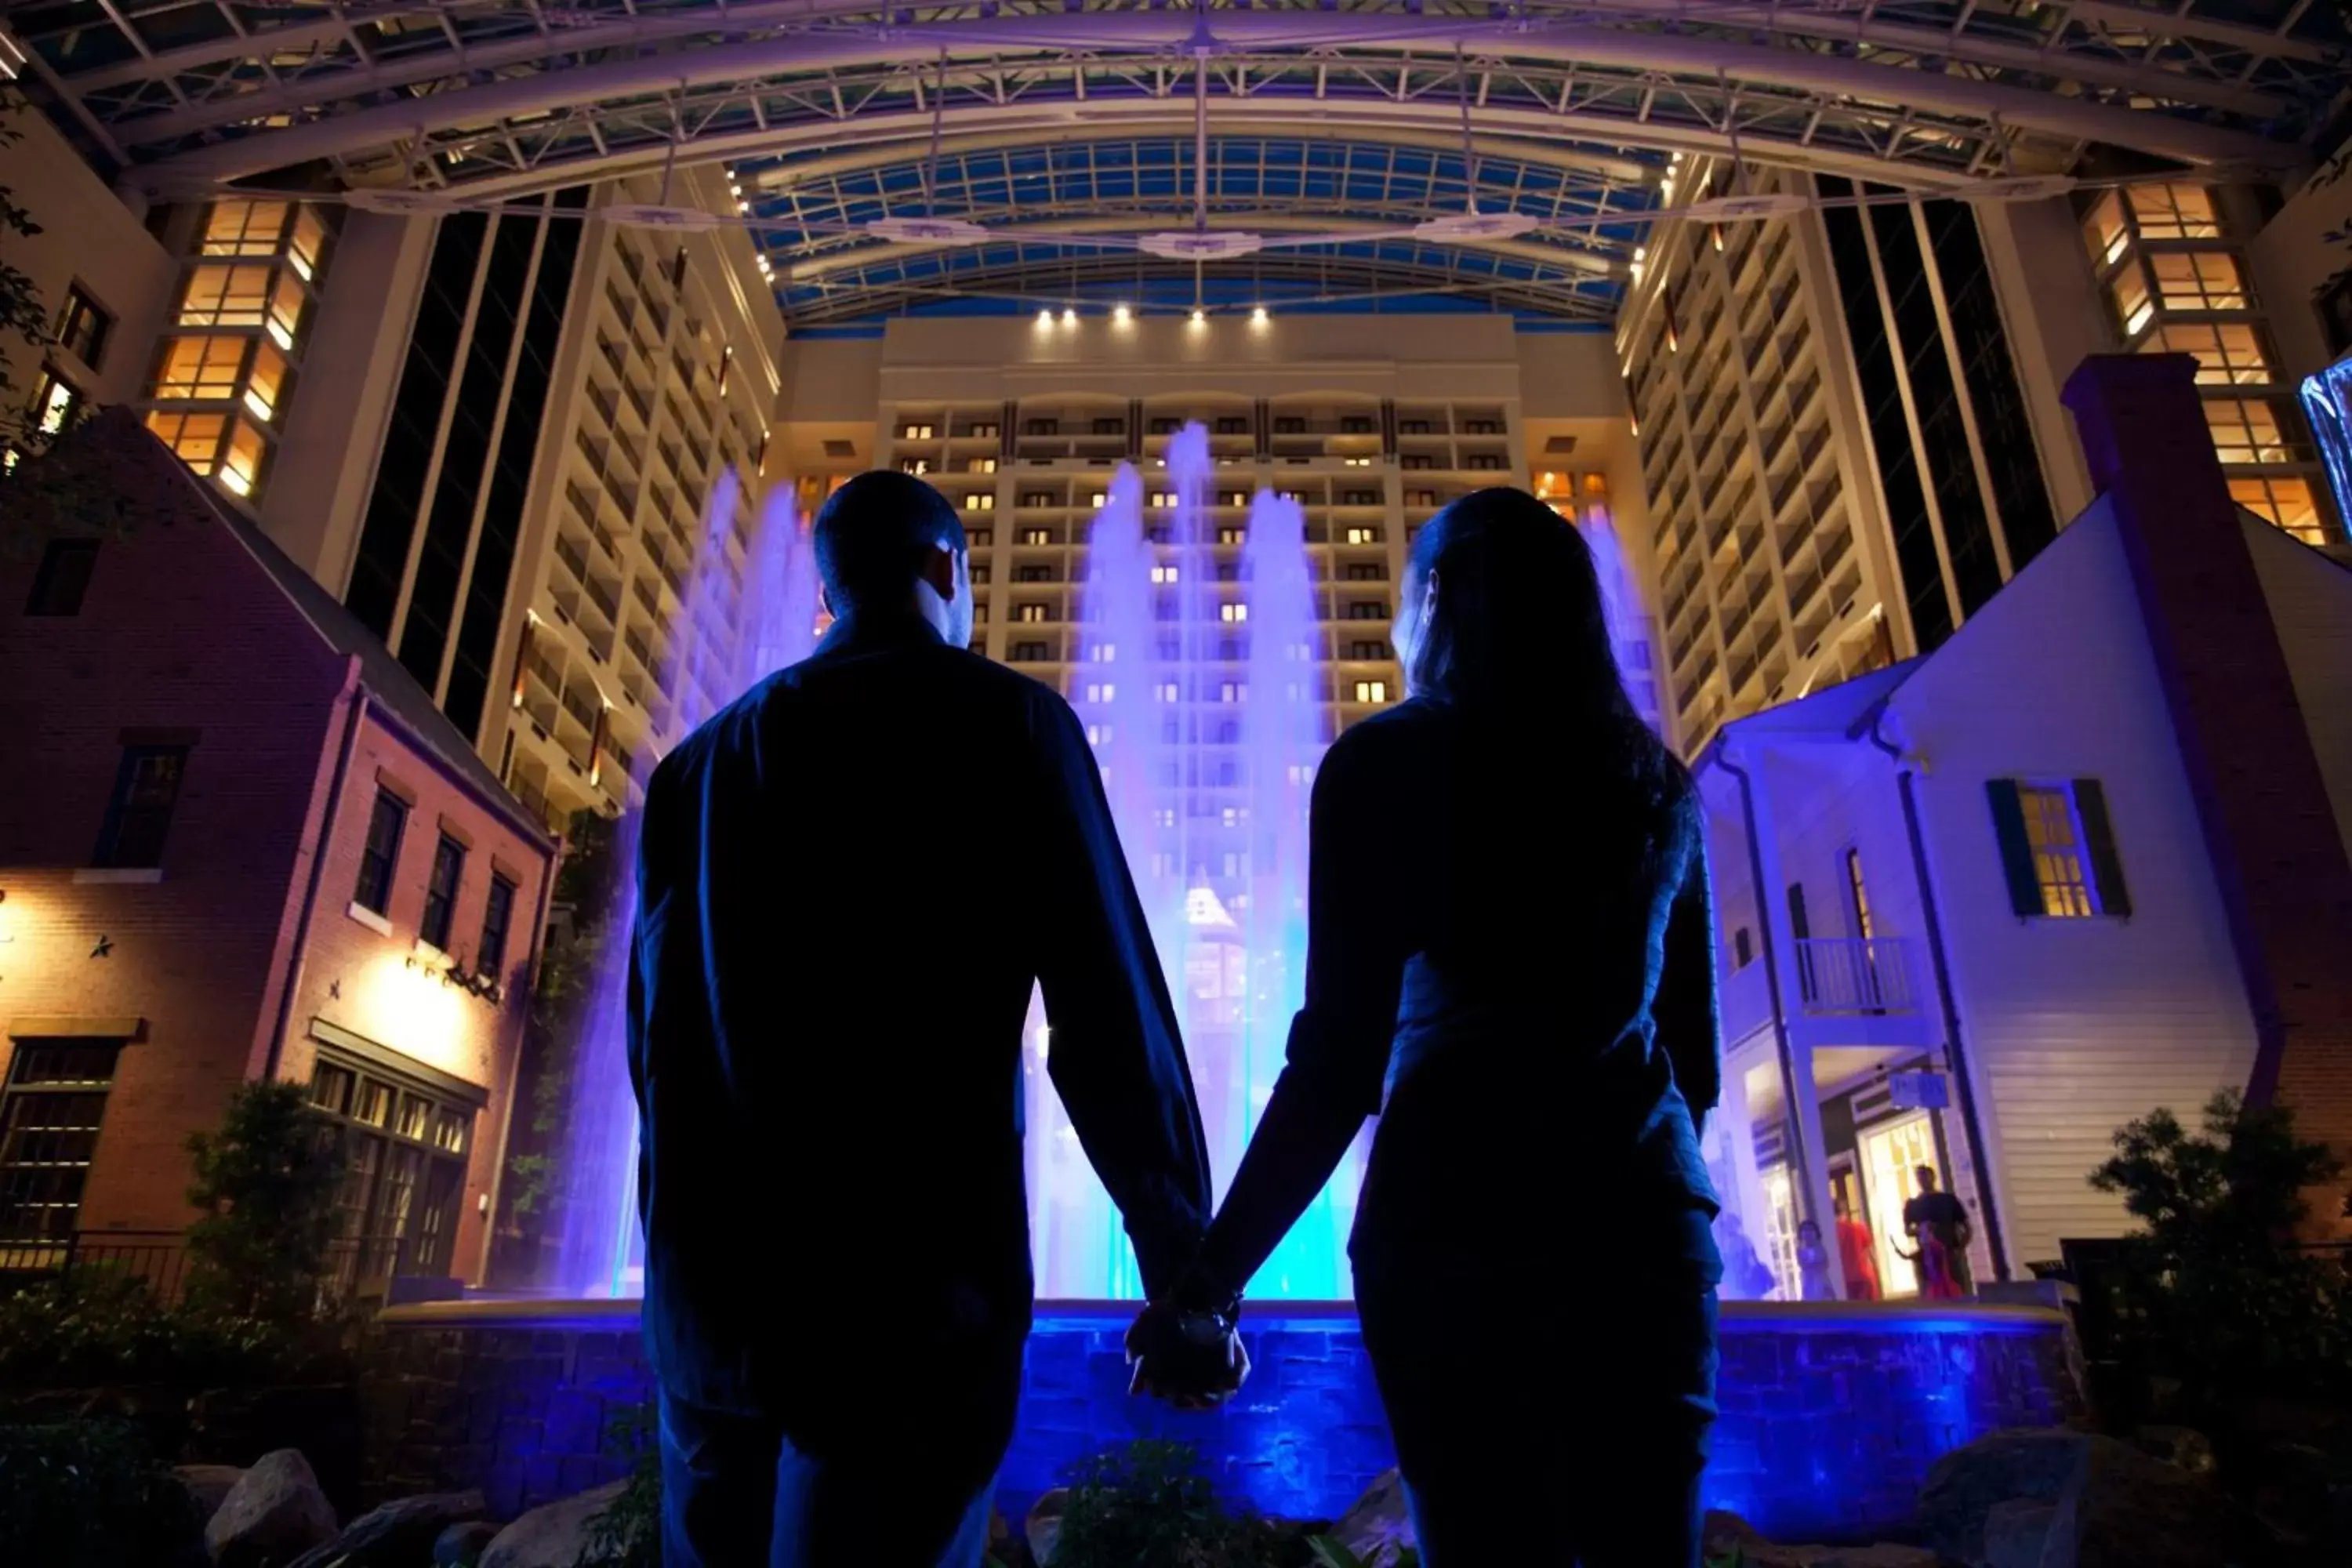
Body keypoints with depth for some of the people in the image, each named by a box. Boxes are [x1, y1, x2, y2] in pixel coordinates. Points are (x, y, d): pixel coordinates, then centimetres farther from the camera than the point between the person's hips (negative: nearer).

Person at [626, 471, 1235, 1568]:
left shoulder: (703, 756, 11)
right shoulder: (1003, 719, -4)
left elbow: (660, 1031, 13)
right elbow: (1107, 1008, -11)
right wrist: (1184, 1268, -5)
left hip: (709, 1288, 6)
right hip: (916, 1281, -5)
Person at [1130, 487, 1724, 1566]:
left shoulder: (1389, 761, -3)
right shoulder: (1656, 779, 12)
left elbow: (1341, 1058, -10)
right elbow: (1692, 1047, 17)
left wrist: (1212, 1275, -5)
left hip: (1455, 1221, -4)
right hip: (1640, 1218, 4)